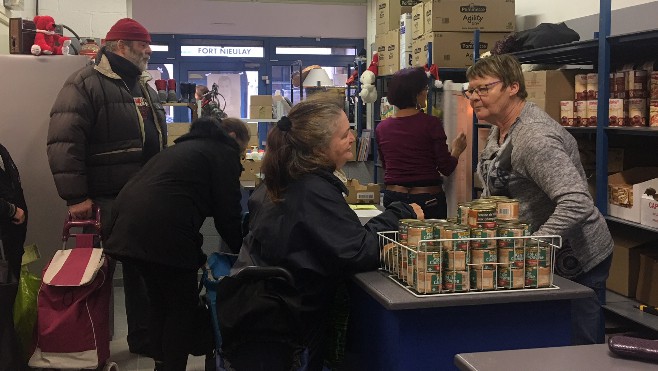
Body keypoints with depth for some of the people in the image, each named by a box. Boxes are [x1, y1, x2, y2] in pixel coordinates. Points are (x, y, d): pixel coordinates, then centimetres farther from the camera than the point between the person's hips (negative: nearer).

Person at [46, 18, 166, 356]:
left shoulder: (144, 88, 17)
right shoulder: (86, 84, -9)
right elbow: (63, 143, -18)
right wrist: (75, 197, -22)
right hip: (106, 201, -7)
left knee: (142, 268, 14)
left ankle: (143, 338, 27)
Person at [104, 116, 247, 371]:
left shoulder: (187, 146, 31)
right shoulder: (224, 152, 6)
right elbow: (227, 214, 1)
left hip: (129, 218, 9)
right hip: (163, 229, -9)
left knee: (159, 299, 22)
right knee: (183, 305, 8)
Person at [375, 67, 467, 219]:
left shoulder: (381, 128, 1)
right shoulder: (431, 124, -11)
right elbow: (446, 168, -7)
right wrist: (456, 150, 12)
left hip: (393, 198, 4)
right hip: (428, 199, -4)